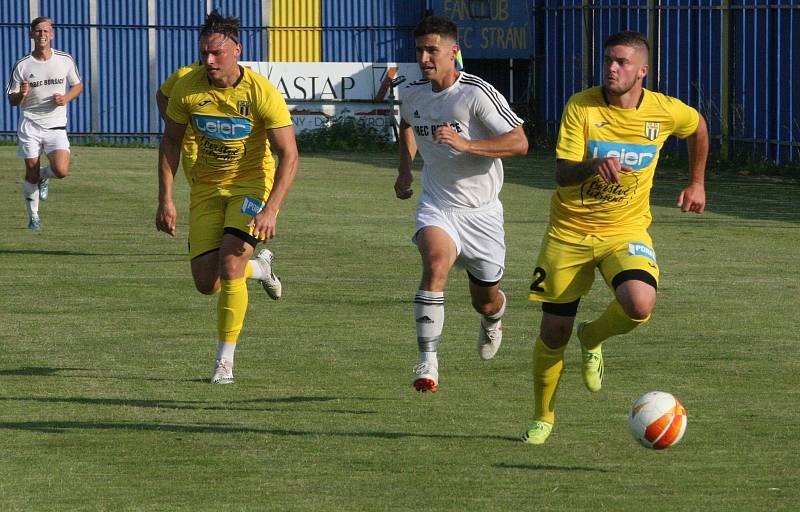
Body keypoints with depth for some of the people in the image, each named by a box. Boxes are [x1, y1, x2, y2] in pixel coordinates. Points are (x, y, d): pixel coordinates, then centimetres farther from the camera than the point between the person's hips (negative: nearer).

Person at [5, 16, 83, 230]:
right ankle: (33, 216, 19)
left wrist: (66, 98, -7)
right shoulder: (22, 66, -2)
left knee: (62, 171, -16)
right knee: (31, 174, 1)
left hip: (56, 126, 0)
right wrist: (21, 95, -21)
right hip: (30, 126, 0)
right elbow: (12, 100, 3)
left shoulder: (65, 60, 1)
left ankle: (43, 176, 19)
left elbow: (78, 85, 14)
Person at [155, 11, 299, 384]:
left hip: (252, 184, -4)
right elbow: (170, 142, 4)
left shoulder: (262, 93, -20)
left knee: (230, 261, -23)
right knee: (206, 283, -2)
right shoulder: (187, 89, -11)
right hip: (207, 187, 4)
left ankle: (225, 360, -9)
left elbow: (289, 156, -18)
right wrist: (165, 199, -3)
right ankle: (259, 267, 34)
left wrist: (270, 210, -28)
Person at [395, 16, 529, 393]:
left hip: (481, 210, -2)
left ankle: (492, 321, 53)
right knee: (436, 263, -30)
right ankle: (428, 361, -31)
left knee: (486, 300, 12)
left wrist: (466, 144, -32)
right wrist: (405, 169, 14)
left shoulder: (477, 93, -18)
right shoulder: (413, 94, 0)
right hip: (437, 204, 2)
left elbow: (519, 142, -22)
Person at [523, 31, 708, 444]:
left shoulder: (665, 112, -7)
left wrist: (696, 183, 20)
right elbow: (562, 173, -20)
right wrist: (593, 165, -40)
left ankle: (592, 339, 7)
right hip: (568, 234, 0)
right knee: (553, 334, 3)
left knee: (640, 305, -29)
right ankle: (542, 418, 28)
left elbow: (698, 127, 17)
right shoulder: (581, 107, -13)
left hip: (625, 231, 0)